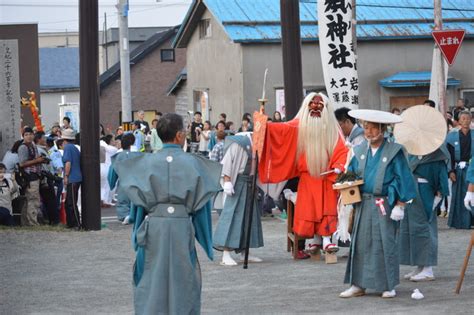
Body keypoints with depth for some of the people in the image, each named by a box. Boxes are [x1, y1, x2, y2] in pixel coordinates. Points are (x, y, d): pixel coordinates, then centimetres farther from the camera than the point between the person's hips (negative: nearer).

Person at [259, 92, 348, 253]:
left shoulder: (332, 127, 1)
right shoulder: (299, 125, 1)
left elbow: (342, 150, -5)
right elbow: (283, 129, -13)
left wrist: (338, 167, -20)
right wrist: (265, 125, -29)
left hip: (327, 176, 0)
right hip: (308, 176, 0)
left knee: (326, 208, -6)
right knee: (310, 208, -1)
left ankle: (326, 240, -7)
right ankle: (317, 241, 8)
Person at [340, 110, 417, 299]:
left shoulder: (394, 151, -5)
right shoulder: (360, 151, 10)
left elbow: (402, 180, -6)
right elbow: (351, 174, 18)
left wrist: (400, 205, -10)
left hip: (385, 204, -4)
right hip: (363, 204, 4)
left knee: (385, 244, -1)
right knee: (360, 244, 3)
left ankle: (388, 286, 7)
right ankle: (358, 285, 8)